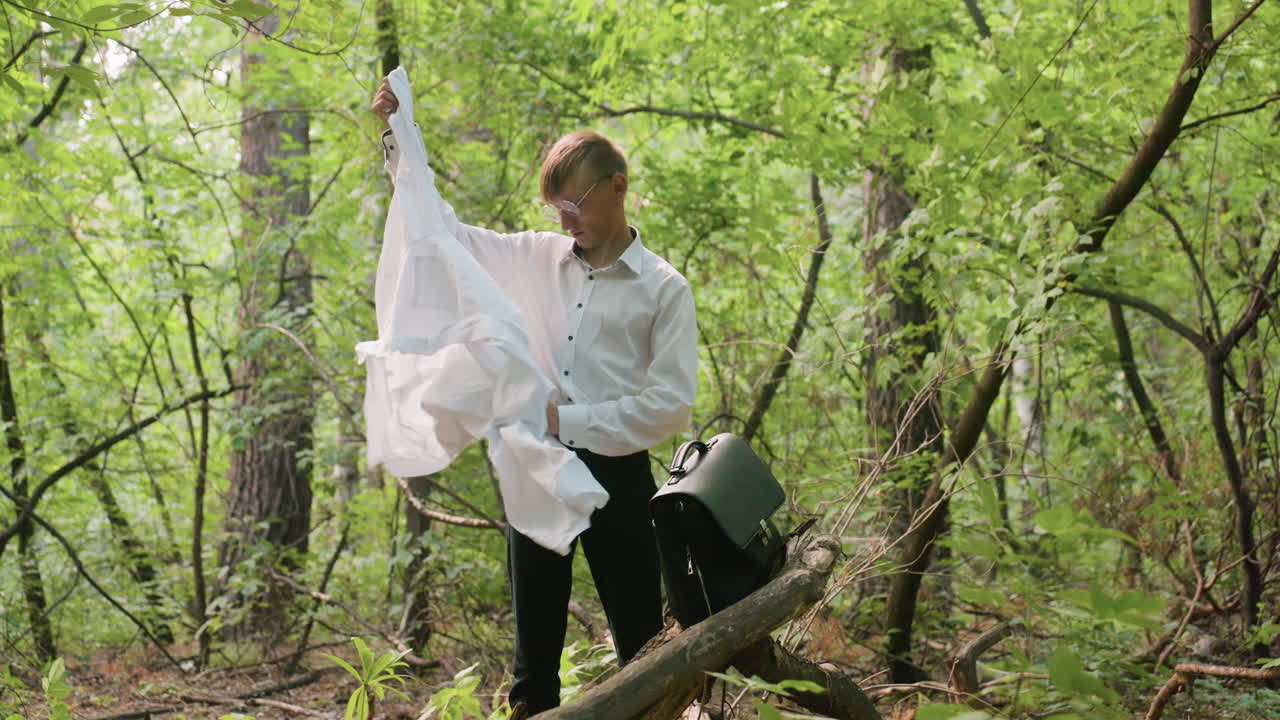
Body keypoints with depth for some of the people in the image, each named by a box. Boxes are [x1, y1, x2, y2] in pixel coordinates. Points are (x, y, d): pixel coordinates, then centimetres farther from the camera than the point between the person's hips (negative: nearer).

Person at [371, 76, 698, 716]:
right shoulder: (533, 260, 8)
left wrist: (568, 421, -13)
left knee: (641, 645, 3)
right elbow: (442, 229, 15)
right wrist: (396, 137, 8)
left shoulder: (663, 289, -3)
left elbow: (671, 403, -9)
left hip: (615, 474, -3)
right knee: (535, 646, 10)